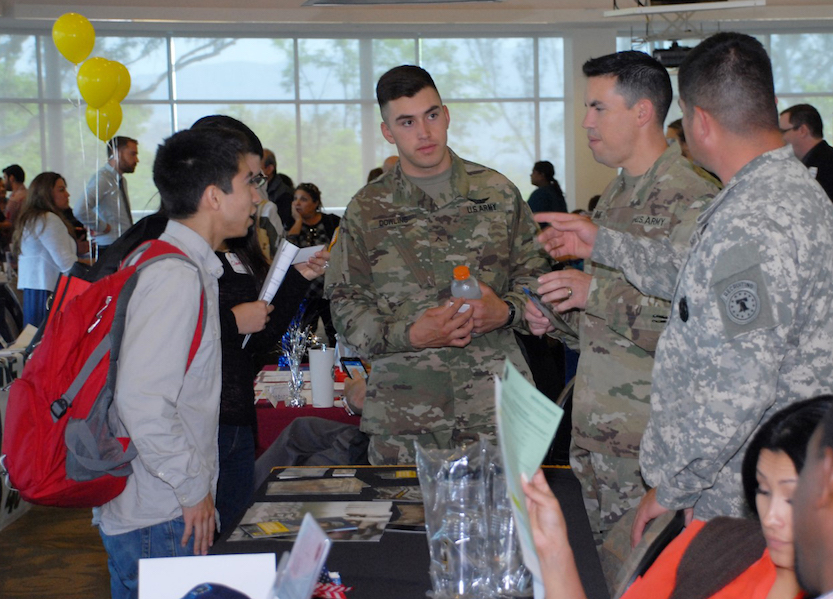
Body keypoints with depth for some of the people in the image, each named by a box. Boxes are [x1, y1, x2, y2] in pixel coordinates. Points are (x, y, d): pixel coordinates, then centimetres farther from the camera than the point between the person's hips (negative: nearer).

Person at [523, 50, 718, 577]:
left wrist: (598, 292, -23)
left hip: (653, 441, -9)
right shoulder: (616, 196, 16)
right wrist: (561, 319, 8)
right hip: (597, 435, 9)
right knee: (612, 578, 16)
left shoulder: (692, 202, -14)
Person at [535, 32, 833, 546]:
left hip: (741, 506, -10)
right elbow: (702, 283, 27)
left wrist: (670, 488, -16)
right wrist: (602, 244, 31)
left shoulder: (753, 224, -24)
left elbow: (737, 391, -28)